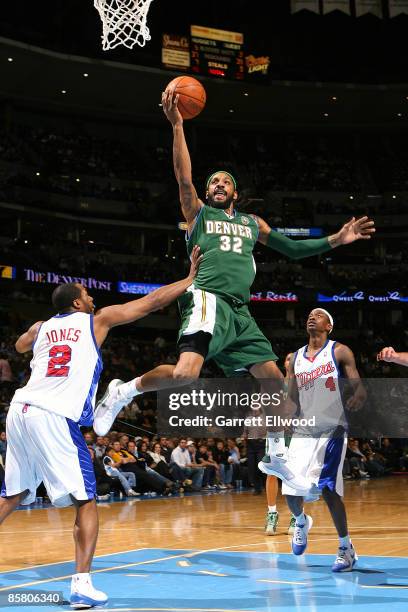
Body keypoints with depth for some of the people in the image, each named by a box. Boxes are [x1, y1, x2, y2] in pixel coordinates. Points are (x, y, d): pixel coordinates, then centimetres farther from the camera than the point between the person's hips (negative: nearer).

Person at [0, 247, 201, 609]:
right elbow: (152, 302, 12)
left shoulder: (41, 327, 21)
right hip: (54, 417, -6)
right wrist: (191, 278, 20)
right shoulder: (96, 320, 8)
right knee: (86, 501, 2)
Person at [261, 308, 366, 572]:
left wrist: (358, 397, -33)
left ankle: (347, 548, 5)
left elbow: (359, 386, -11)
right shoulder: (296, 357, 12)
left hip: (332, 430, -4)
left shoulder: (340, 351, -2)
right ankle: (302, 523, 36)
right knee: (292, 492, 1)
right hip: (303, 431, 4)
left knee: (329, 490, -13)